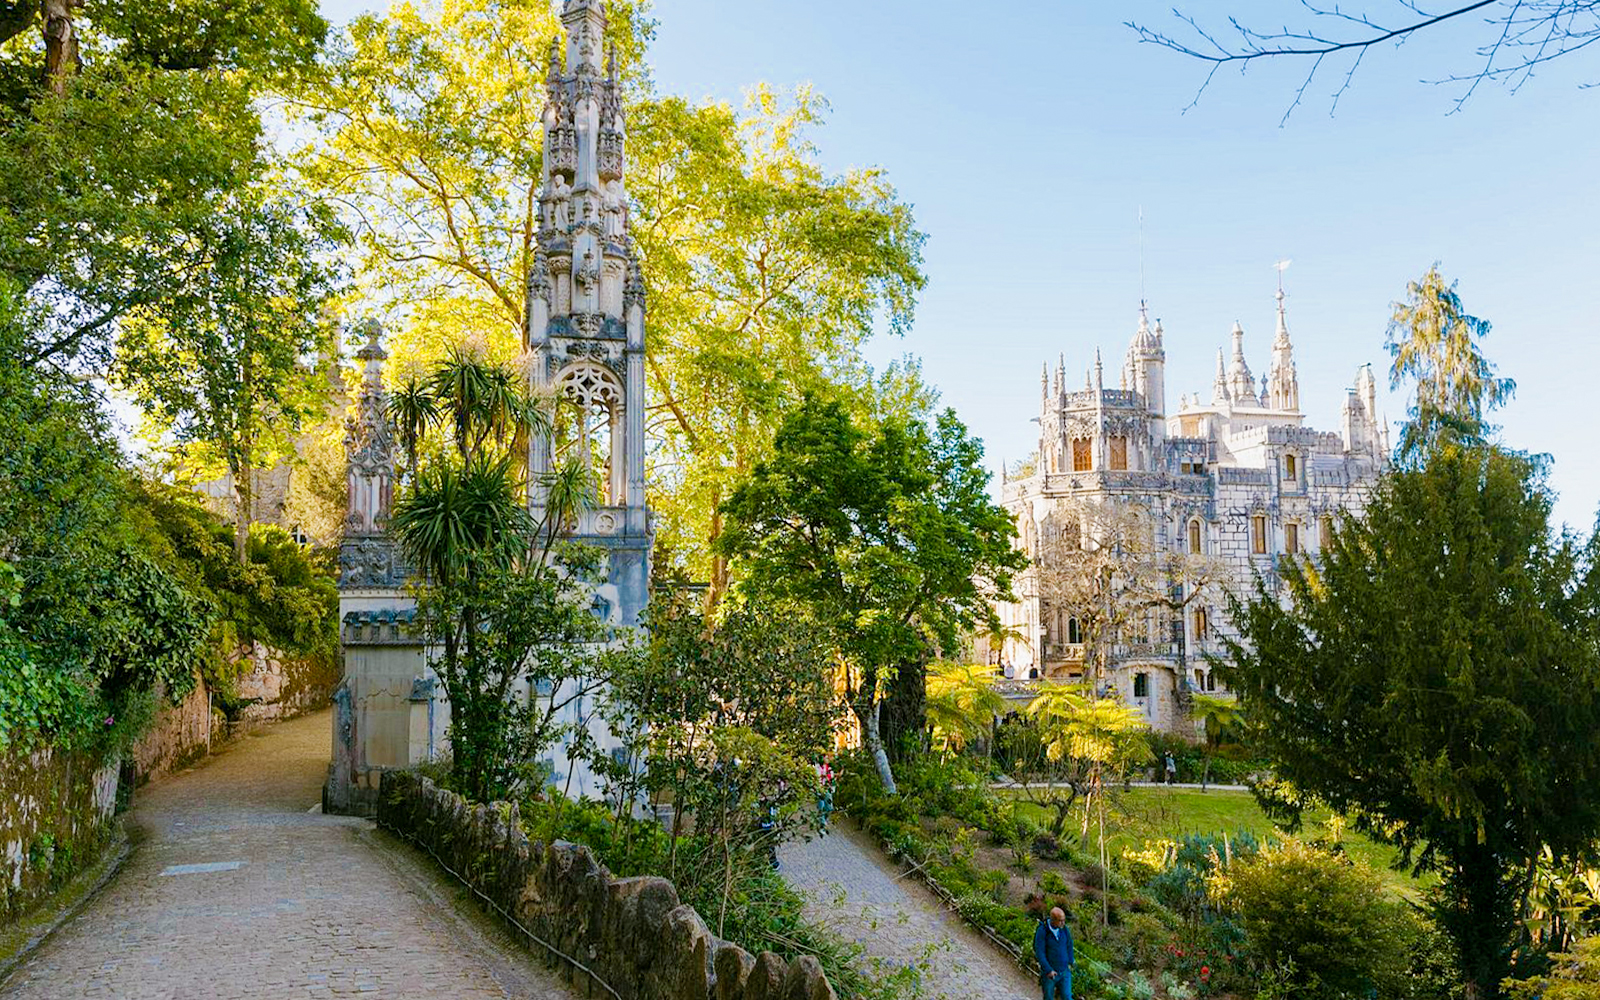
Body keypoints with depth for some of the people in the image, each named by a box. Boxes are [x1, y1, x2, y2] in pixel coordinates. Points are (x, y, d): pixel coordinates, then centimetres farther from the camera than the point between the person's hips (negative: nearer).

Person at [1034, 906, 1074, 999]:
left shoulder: (1064, 929, -7)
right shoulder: (1042, 931, -20)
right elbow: (1039, 953, -21)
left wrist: (1070, 963, 12)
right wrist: (1048, 970, -23)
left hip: (1064, 972, 3)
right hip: (1049, 973, -3)